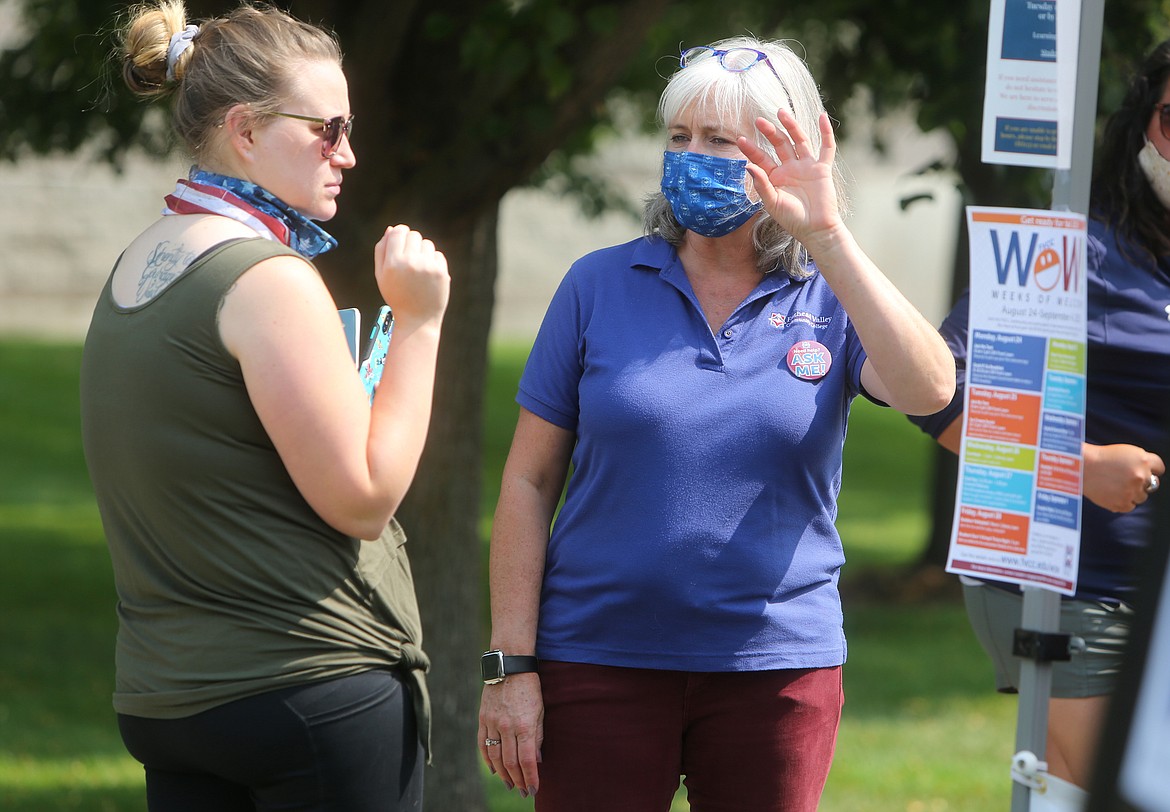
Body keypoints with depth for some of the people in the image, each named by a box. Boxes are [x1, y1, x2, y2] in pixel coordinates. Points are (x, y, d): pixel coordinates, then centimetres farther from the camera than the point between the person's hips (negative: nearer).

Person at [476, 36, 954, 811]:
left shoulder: (832, 301, 2)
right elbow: (530, 482, 3)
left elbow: (928, 390, -20)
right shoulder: (602, 285, 3)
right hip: (599, 661, 0)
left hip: (777, 665, 0)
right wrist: (510, 664, -4)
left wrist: (826, 233, -24)